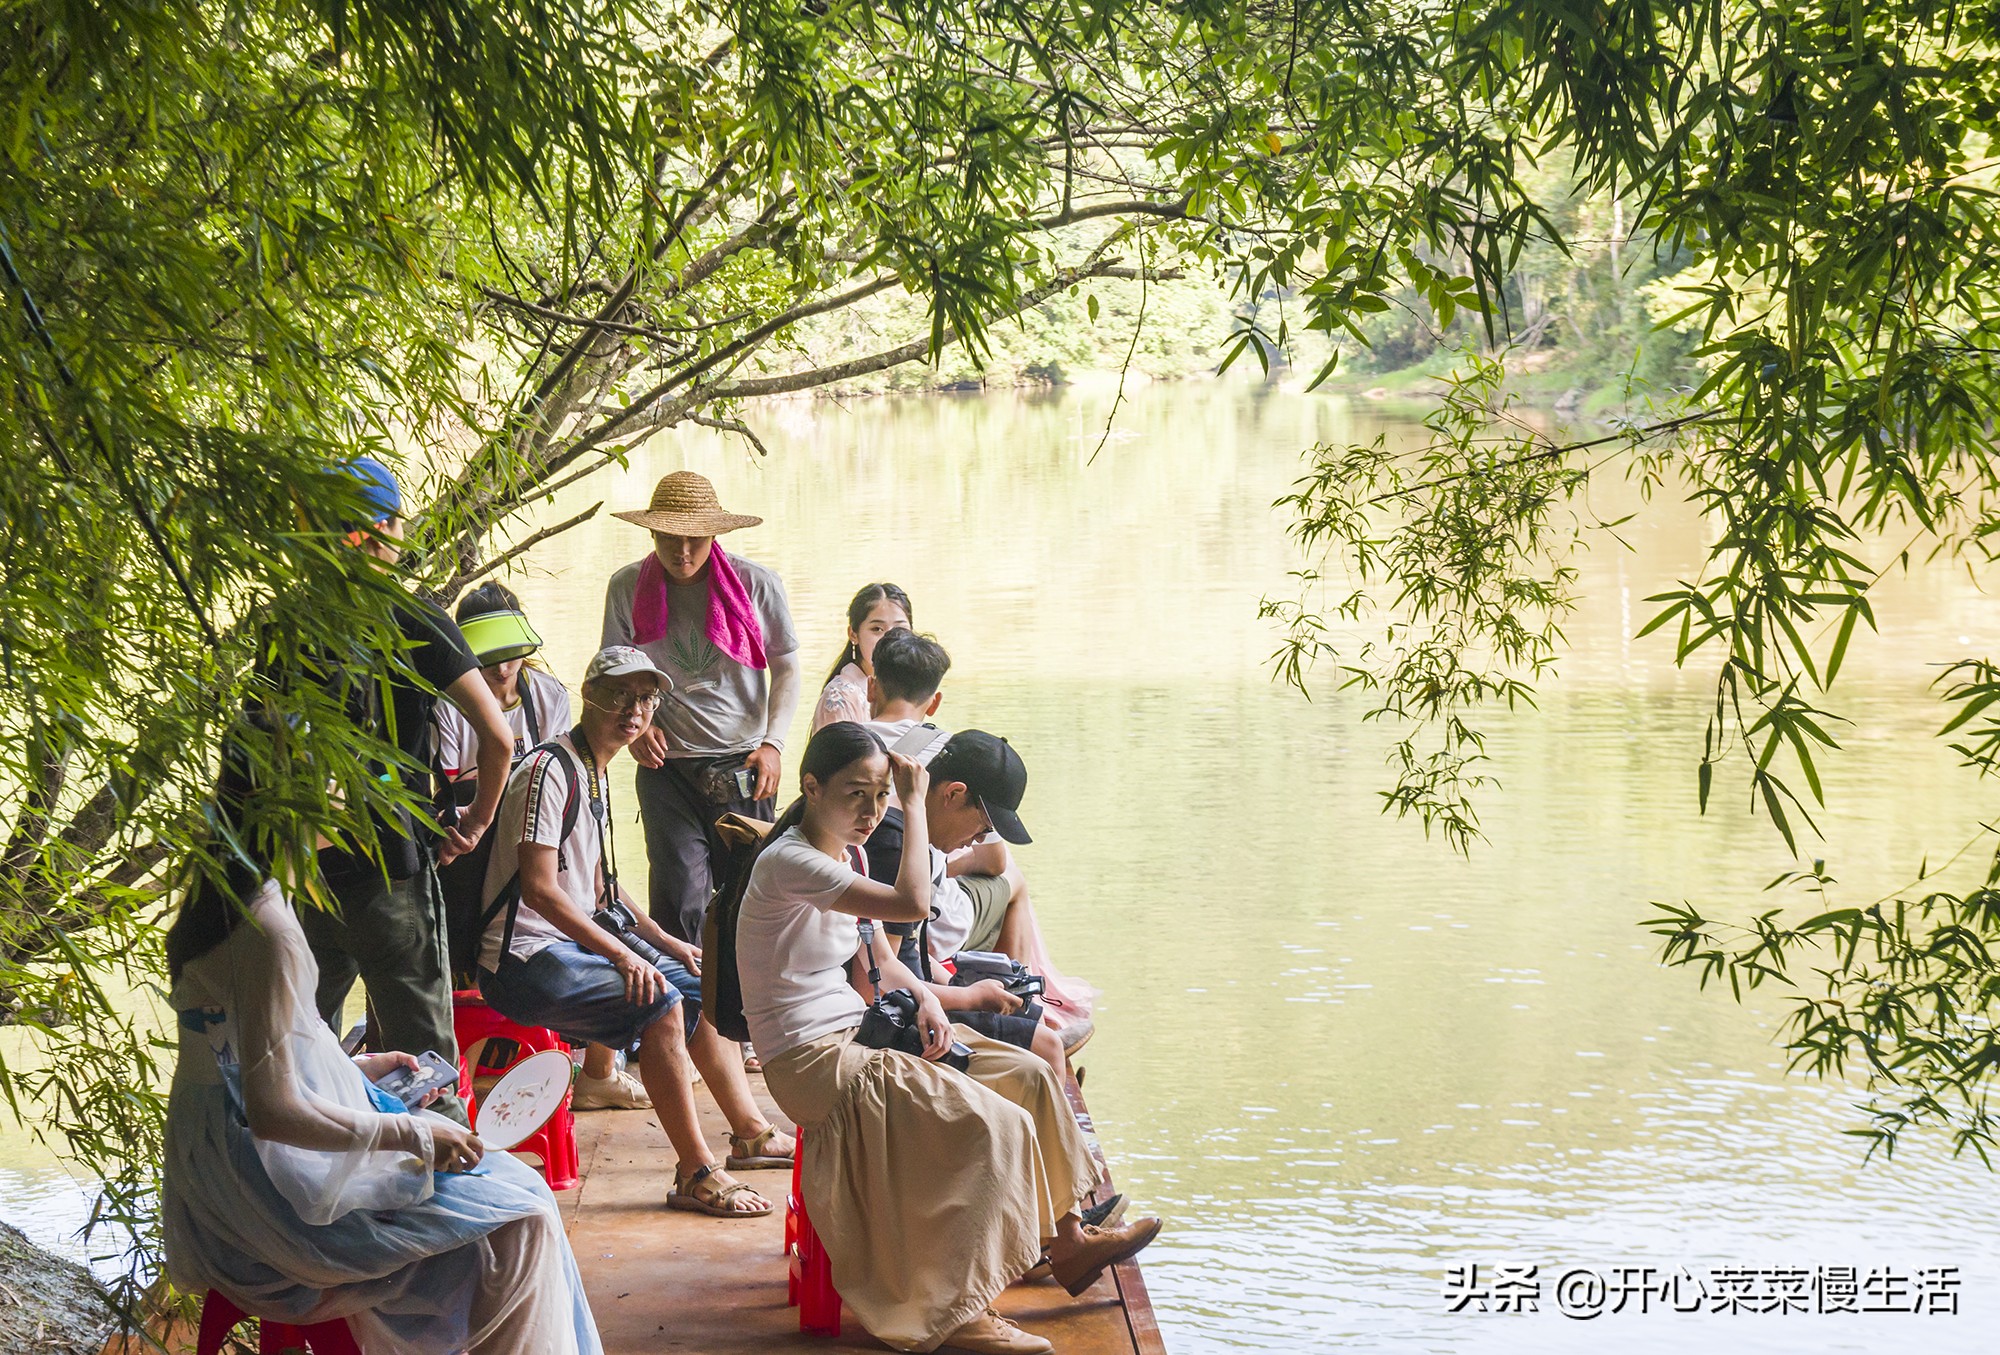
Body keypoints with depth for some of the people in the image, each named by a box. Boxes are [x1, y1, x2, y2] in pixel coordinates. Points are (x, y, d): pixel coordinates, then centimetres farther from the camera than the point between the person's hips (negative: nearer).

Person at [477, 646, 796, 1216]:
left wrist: (666, 942, 12)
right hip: (525, 957, -10)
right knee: (660, 1004, -27)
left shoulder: (599, 772, 14)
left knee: (700, 984, 14)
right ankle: (695, 1175, -22)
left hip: (579, 938, 11)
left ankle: (751, 1133, 26)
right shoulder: (551, 769, -17)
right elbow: (539, 889, -23)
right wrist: (621, 954, -25)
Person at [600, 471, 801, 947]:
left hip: (744, 765, 0)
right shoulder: (627, 587, 1)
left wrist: (772, 743, -5)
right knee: (680, 899, -9)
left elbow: (786, 668, 7)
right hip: (667, 766, 0)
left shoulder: (757, 583, -3)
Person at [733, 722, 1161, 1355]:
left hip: (854, 1033, 10)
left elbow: (876, 959, 19)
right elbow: (912, 903, -30)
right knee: (996, 1126, -23)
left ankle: (1067, 1240, 22)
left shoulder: (843, 853, 10)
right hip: (810, 1064, -10)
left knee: (1029, 1076, 7)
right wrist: (915, 802, -20)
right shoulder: (787, 863, -21)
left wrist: (924, 998, -1)